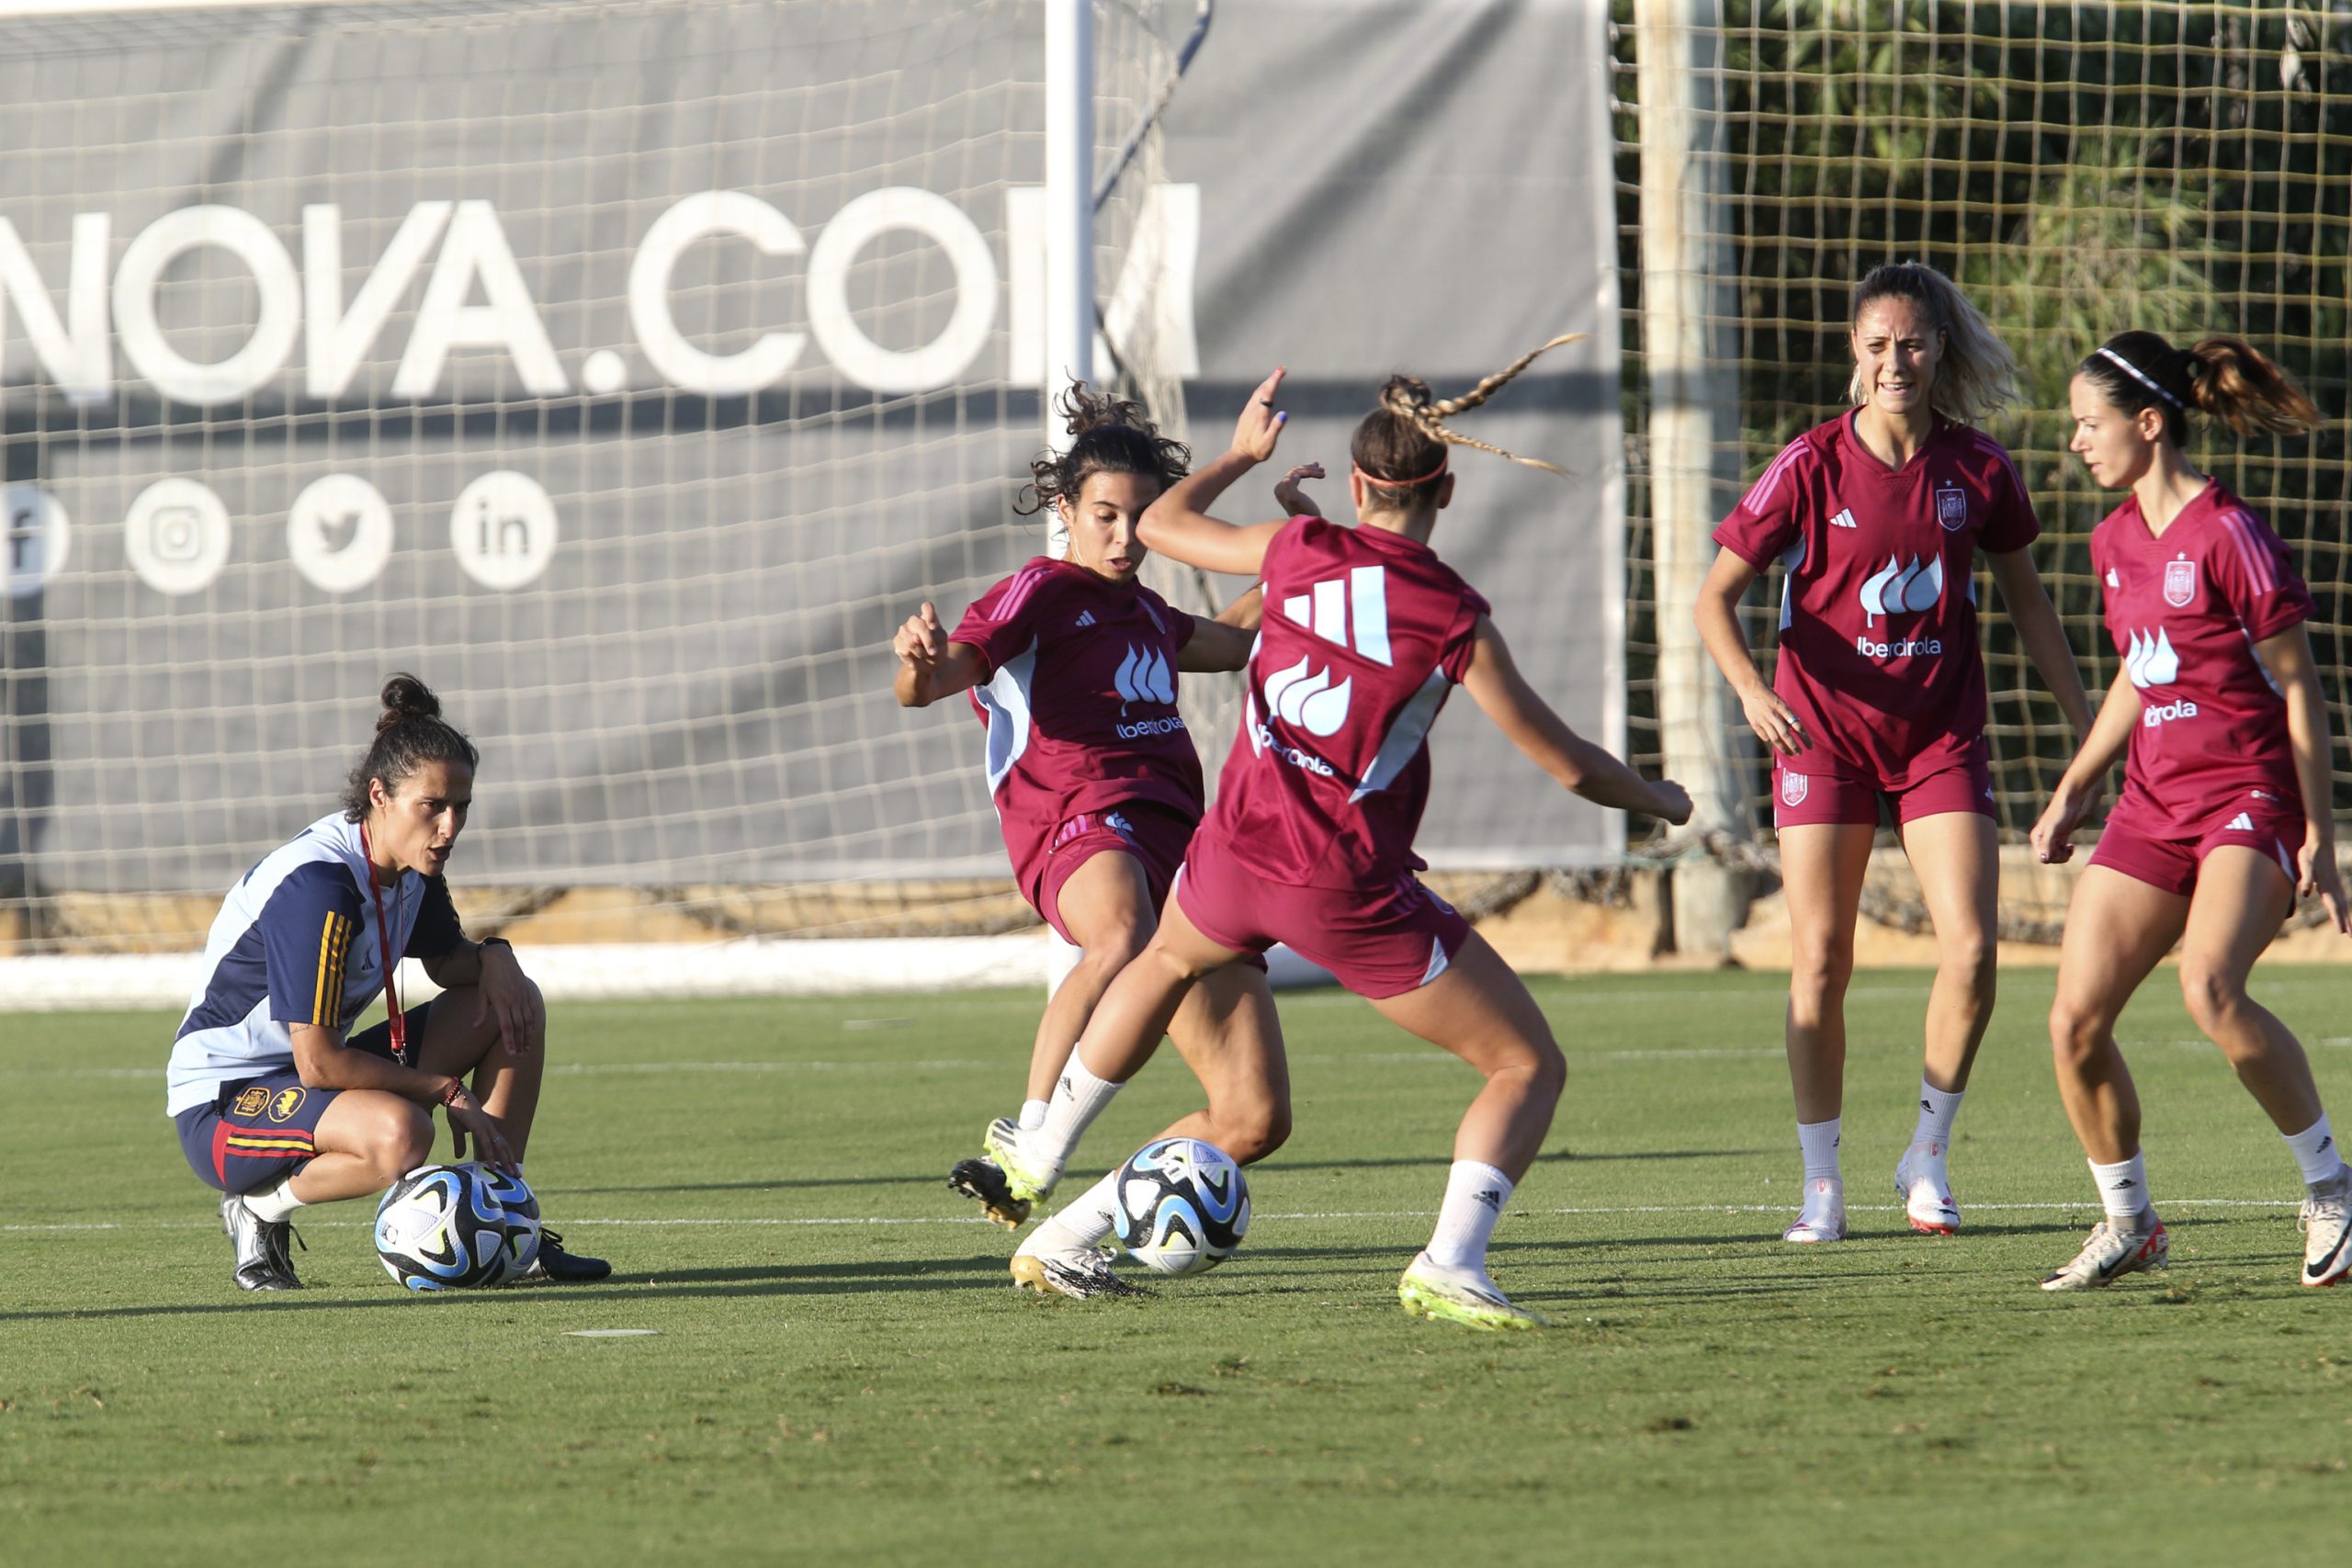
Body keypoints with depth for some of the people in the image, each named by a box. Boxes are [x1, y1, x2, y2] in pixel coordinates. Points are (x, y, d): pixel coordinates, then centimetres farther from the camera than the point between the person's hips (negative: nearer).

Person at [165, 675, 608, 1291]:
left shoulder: (409, 864, -1)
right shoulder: (317, 884, -28)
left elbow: (446, 959, 20)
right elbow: (318, 1064, -28)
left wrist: (493, 957, -5)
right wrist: (446, 1090, -18)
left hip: (311, 1075, 9)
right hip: (222, 1099, -9)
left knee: (516, 1005, 3)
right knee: (397, 1134, -39)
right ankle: (260, 1208, -11)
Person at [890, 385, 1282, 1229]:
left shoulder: (1143, 610, 24)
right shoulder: (1041, 595, 1)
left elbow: (1230, 641, 48)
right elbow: (929, 684, -13)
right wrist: (922, 663, -36)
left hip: (1171, 828, 8)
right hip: (1077, 816, -8)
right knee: (1123, 944, -43)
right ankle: (1023, 1146, -44)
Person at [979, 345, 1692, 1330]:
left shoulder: (1299, 551, 0)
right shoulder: (1456, 619, -8)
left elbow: (1160, 525, 19)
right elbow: (1565, 762, -3)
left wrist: (1241, 453, 36)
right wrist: (1657, 801, 17)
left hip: (1239, 850, 4)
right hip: (1352, 894, -4)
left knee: (1165, 963, 40)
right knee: (1528, 1066, 5)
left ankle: (1039, 1160, 48)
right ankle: (1452, 1263, -18)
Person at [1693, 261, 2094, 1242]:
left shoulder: (1978, 470, -3)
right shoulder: (1813, 467, -10)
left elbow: (2025, 596, 12)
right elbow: (1716, 596, -7)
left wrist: (2083, 720, 12)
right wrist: (1750, 688, -25)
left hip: (1941, 736, 2)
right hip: (1824, 730, -2)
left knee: (1971, 951, -12)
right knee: (1820, 962, -3)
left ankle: (1928, 1155, 7)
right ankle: (1822, 1183, 9)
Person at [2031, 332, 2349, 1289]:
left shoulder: (2228, 535, -12)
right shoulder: (2115, 541, 11)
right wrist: (2075, 788, 20)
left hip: (2249, 797, -8)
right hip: (2152, 804, 8)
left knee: (2210, 990, -30)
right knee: (2075, 1022, -4)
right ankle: (2128, 1223, 15)